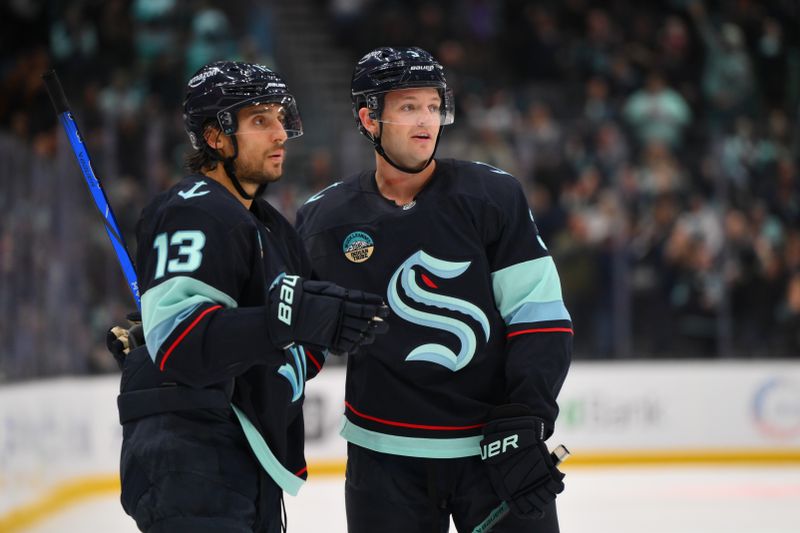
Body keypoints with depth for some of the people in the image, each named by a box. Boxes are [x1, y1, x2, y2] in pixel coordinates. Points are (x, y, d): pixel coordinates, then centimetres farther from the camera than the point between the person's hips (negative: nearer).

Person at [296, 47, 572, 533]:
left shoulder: (494, 196, -3)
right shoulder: (325, 220, 2)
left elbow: (541, 315, -4)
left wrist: (525, 418, -13)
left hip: (493, 445, -1)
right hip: (385, 452, 2)